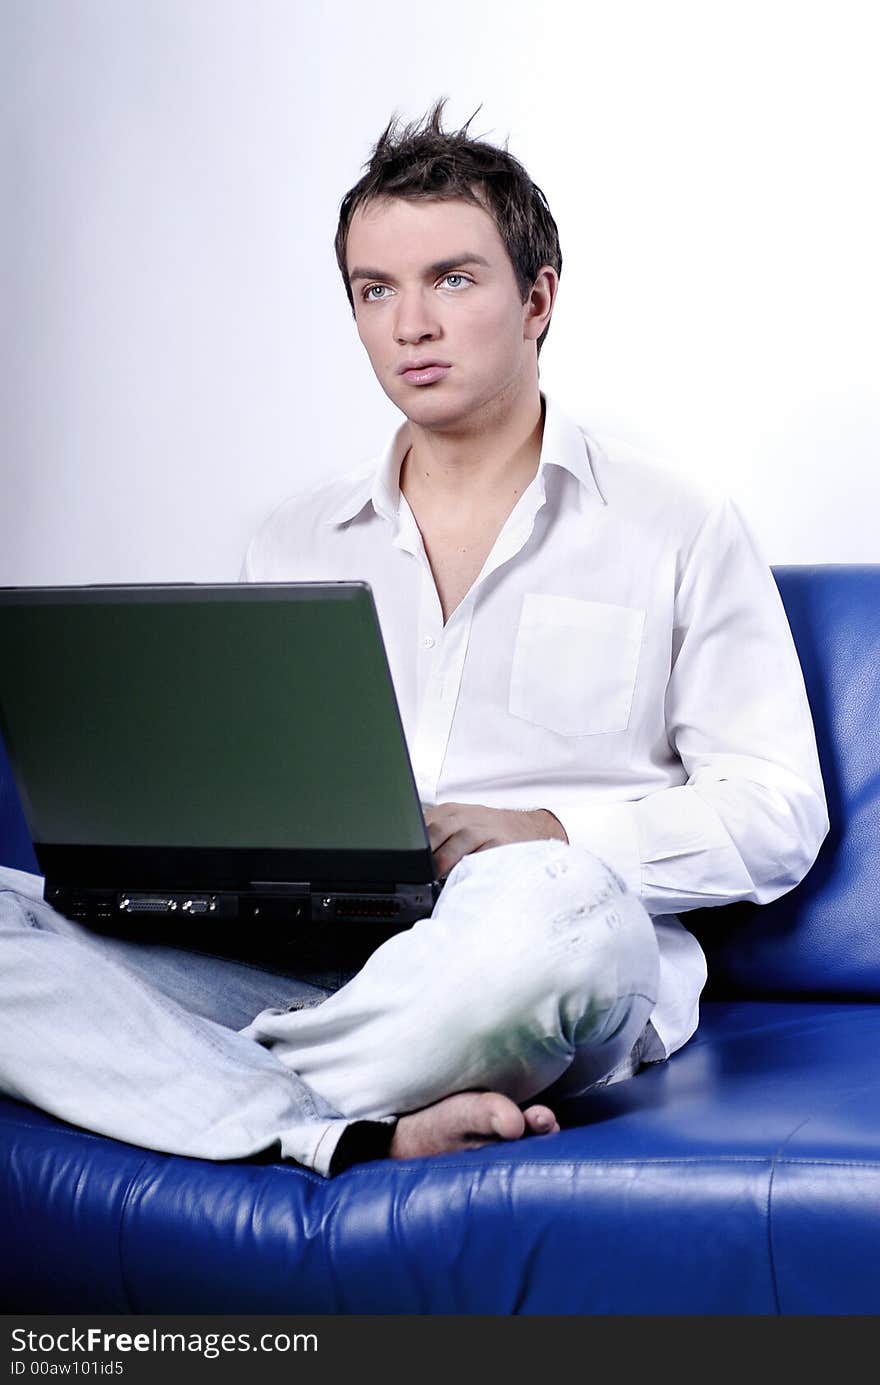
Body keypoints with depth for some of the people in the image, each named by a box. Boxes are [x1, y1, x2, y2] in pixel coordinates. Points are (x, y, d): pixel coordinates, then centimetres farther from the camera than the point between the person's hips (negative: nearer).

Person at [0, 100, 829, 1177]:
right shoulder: (293, 545, 21)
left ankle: (224, 1084, -20)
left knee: (550, 904, -42)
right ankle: (362, 1133, -35)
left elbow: (778, 815, 5)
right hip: (298, 954, 4)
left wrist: (550, 835, -10)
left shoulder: (681, 533, 10)